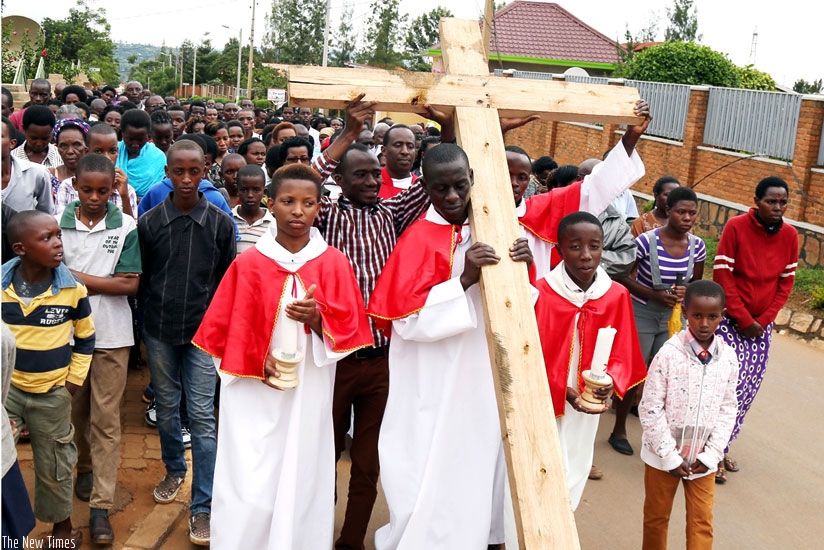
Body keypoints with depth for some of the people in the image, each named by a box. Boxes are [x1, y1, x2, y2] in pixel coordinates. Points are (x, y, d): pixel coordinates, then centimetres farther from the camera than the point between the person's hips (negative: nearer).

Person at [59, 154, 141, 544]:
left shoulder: (127, 227, -5)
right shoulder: (58, 223, 0)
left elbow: (130, 284, -9)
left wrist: (78, 277, -12)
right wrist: (104, 283, -9)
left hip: (111, 335, -2)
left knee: (106, 419, 0)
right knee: (76, 410, 18)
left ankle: (101, 505, 4)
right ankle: (85, 467, 43)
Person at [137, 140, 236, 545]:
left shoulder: (221, 223, -3)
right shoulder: (150, 222, -1)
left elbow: (227, 281, 3)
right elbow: (141, 280, 5)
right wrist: (141, 331, 6)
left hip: (203, 331, -2)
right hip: (159, 332, 2)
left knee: (202, 415, -3)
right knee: (166, 406, 15)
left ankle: (202, 506, 4)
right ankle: (174, 470, 40)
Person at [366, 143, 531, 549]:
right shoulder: (420, 238, -14)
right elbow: (405, 317, -20)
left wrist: (521, 267, -12)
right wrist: (464, 279, -27)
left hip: (480, 377, 6)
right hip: (434, 385, -6)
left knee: (477, 466, 17)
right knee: (432, 476, 2)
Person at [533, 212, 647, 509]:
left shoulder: (617, 295, -7)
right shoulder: (541, 293, -17)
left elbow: (621, 353, 0)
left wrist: (611, 381, -19)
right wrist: (562, 390, -21)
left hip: (589, 406, 4)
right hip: (544, 403, -3)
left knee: (575, 468, 19)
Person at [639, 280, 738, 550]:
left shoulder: (728, 358, -6)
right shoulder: (669, 353, -17)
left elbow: (728, 409, 1)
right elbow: (650, 409, -14)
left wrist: (711, 454, -6)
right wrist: (670, 456, -13)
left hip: (702, 458, 3)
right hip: (663, 455, -2)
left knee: (702, 523, 8)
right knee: (656, 517, 14)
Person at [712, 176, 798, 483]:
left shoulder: (790, 236, 0)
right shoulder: (736, 227, -12)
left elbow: (786, 281, 5)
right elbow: (722, 275, -12)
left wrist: (764, 319, -5)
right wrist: (743, 319, -14)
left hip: (762, 324, 5)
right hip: (730, 319, -4)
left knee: (748, 388, 7)